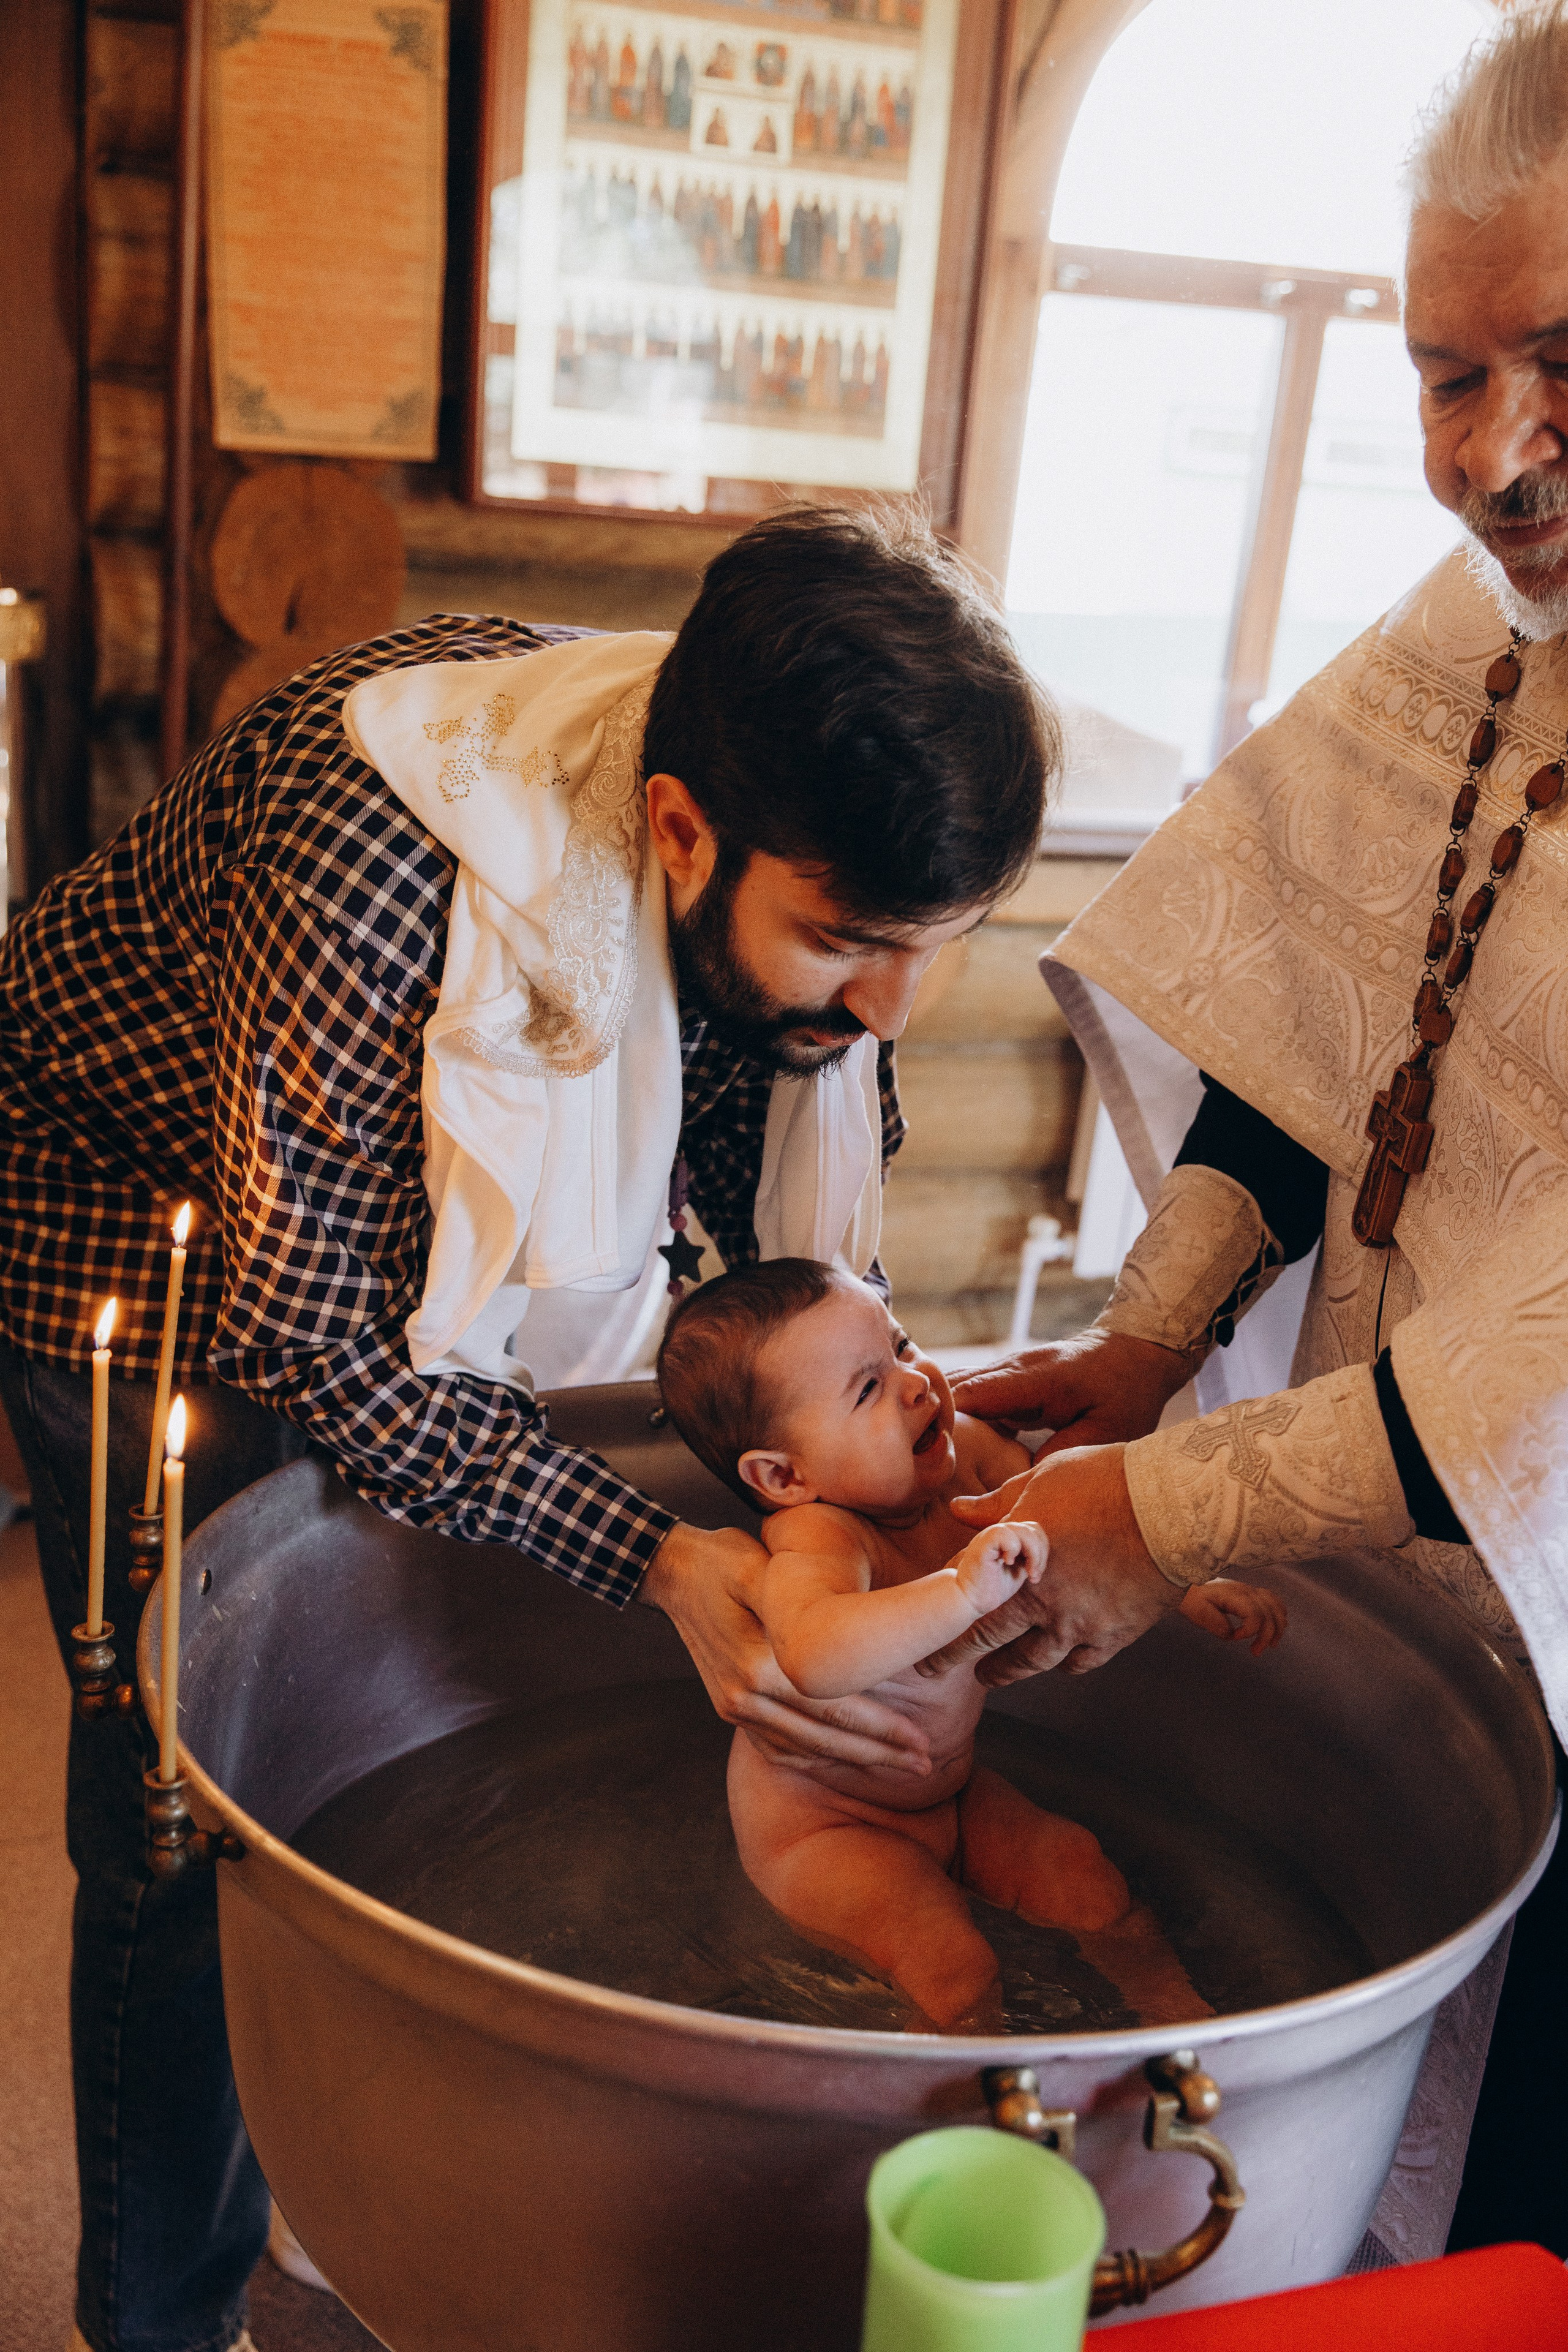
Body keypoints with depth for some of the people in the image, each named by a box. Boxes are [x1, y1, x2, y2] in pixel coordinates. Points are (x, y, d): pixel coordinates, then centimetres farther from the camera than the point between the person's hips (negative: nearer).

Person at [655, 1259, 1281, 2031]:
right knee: (956, 1978, -21)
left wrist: (1189, 1586, -6)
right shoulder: (817, 1542, -36)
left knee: (1085, 1873, 0)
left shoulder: (962, 1448, -11)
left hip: (948, 1787, 7)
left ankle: (1176, 2010, 26)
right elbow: (816, 1656, -59)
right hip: (820, 1823, -7)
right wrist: (966, 1589, -61)